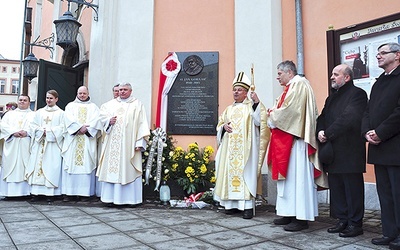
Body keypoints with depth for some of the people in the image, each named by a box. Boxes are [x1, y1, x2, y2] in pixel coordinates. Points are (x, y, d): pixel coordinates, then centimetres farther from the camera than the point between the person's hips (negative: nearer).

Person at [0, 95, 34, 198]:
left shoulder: (34, 115, 15)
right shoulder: (10, 114, 20)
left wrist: (27, 132, -16)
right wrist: (13, 132, -10)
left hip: (26, 146, -2)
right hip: (11, 145, 2)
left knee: (25, 167, -7)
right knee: (9, 166, -3)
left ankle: (24, 191, -7)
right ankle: (9, 191, -1)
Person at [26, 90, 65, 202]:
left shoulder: (60, 113, 5)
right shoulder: (39, 112, 17)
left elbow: (62, 128, -3)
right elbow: (33, 125, 11)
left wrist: (49, 132, -12)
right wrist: (41, 131, -7)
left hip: (53, 143, -3)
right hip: (39, 142, 4)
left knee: (51, 166, -6)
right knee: (37, 165, -1)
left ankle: (50, 193, -4)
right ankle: (35, 192, 2)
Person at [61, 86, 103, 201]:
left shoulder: (93, 107, 17)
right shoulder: (70, 105, 17)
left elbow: (96, 121, 1)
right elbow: (68, 118, 0)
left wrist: (86, 129, -13)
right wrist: (79, 127, -14)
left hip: (88, 140, 0)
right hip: (72, 139, 0)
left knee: (87, 164, -5)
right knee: (70, 164, -4)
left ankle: (85, 191, -3)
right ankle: (68, 193, -2)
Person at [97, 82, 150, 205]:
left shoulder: (137, 105, 6)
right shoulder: (111, 104, 16)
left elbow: (142, 124, -1)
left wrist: (139, 143, -10)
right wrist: (109, 121, -4)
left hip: (128, 144, -3)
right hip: (112, 144, 3)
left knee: (128, 170, -4)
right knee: (111, 168, 2)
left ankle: (130, 198, 2)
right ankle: (110, 196, 9)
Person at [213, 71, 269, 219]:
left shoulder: (252, 106, 4)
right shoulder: (229, 109, 19)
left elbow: (260, 121, -11)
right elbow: (219, 125, 21)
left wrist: (257, 102, -16)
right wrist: (224, 127, -1)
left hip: (245, 148, -5)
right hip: (230, 148, 5)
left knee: (245, 173, -8)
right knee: (230, 172, 3)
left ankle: (248, 206, -4)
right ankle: (232, 204, 12)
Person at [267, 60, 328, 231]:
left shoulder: (298, 84, -8)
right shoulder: (291, 87, 21)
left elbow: (289, 111, -18)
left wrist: (272, 117, -3)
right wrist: (274, 113, 1)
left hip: (295, 139, -10)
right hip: (287, 140, 10)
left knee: (297, 176, -7)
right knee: (288, 176, 10)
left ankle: (302, 217, -1)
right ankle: (290, 213, 17)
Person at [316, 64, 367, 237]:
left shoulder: (357, 94, -5)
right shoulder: (332, 98, 22)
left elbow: (348, 119, -18)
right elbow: (322, 118, 14)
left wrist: (327, 133, -15)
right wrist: (320, 132, -6)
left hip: (349, 151, -8)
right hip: (332, 151, 8)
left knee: (352, 188, 0)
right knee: (336, 188, 12)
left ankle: (355, 223, 10)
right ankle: (342, 221, 22)